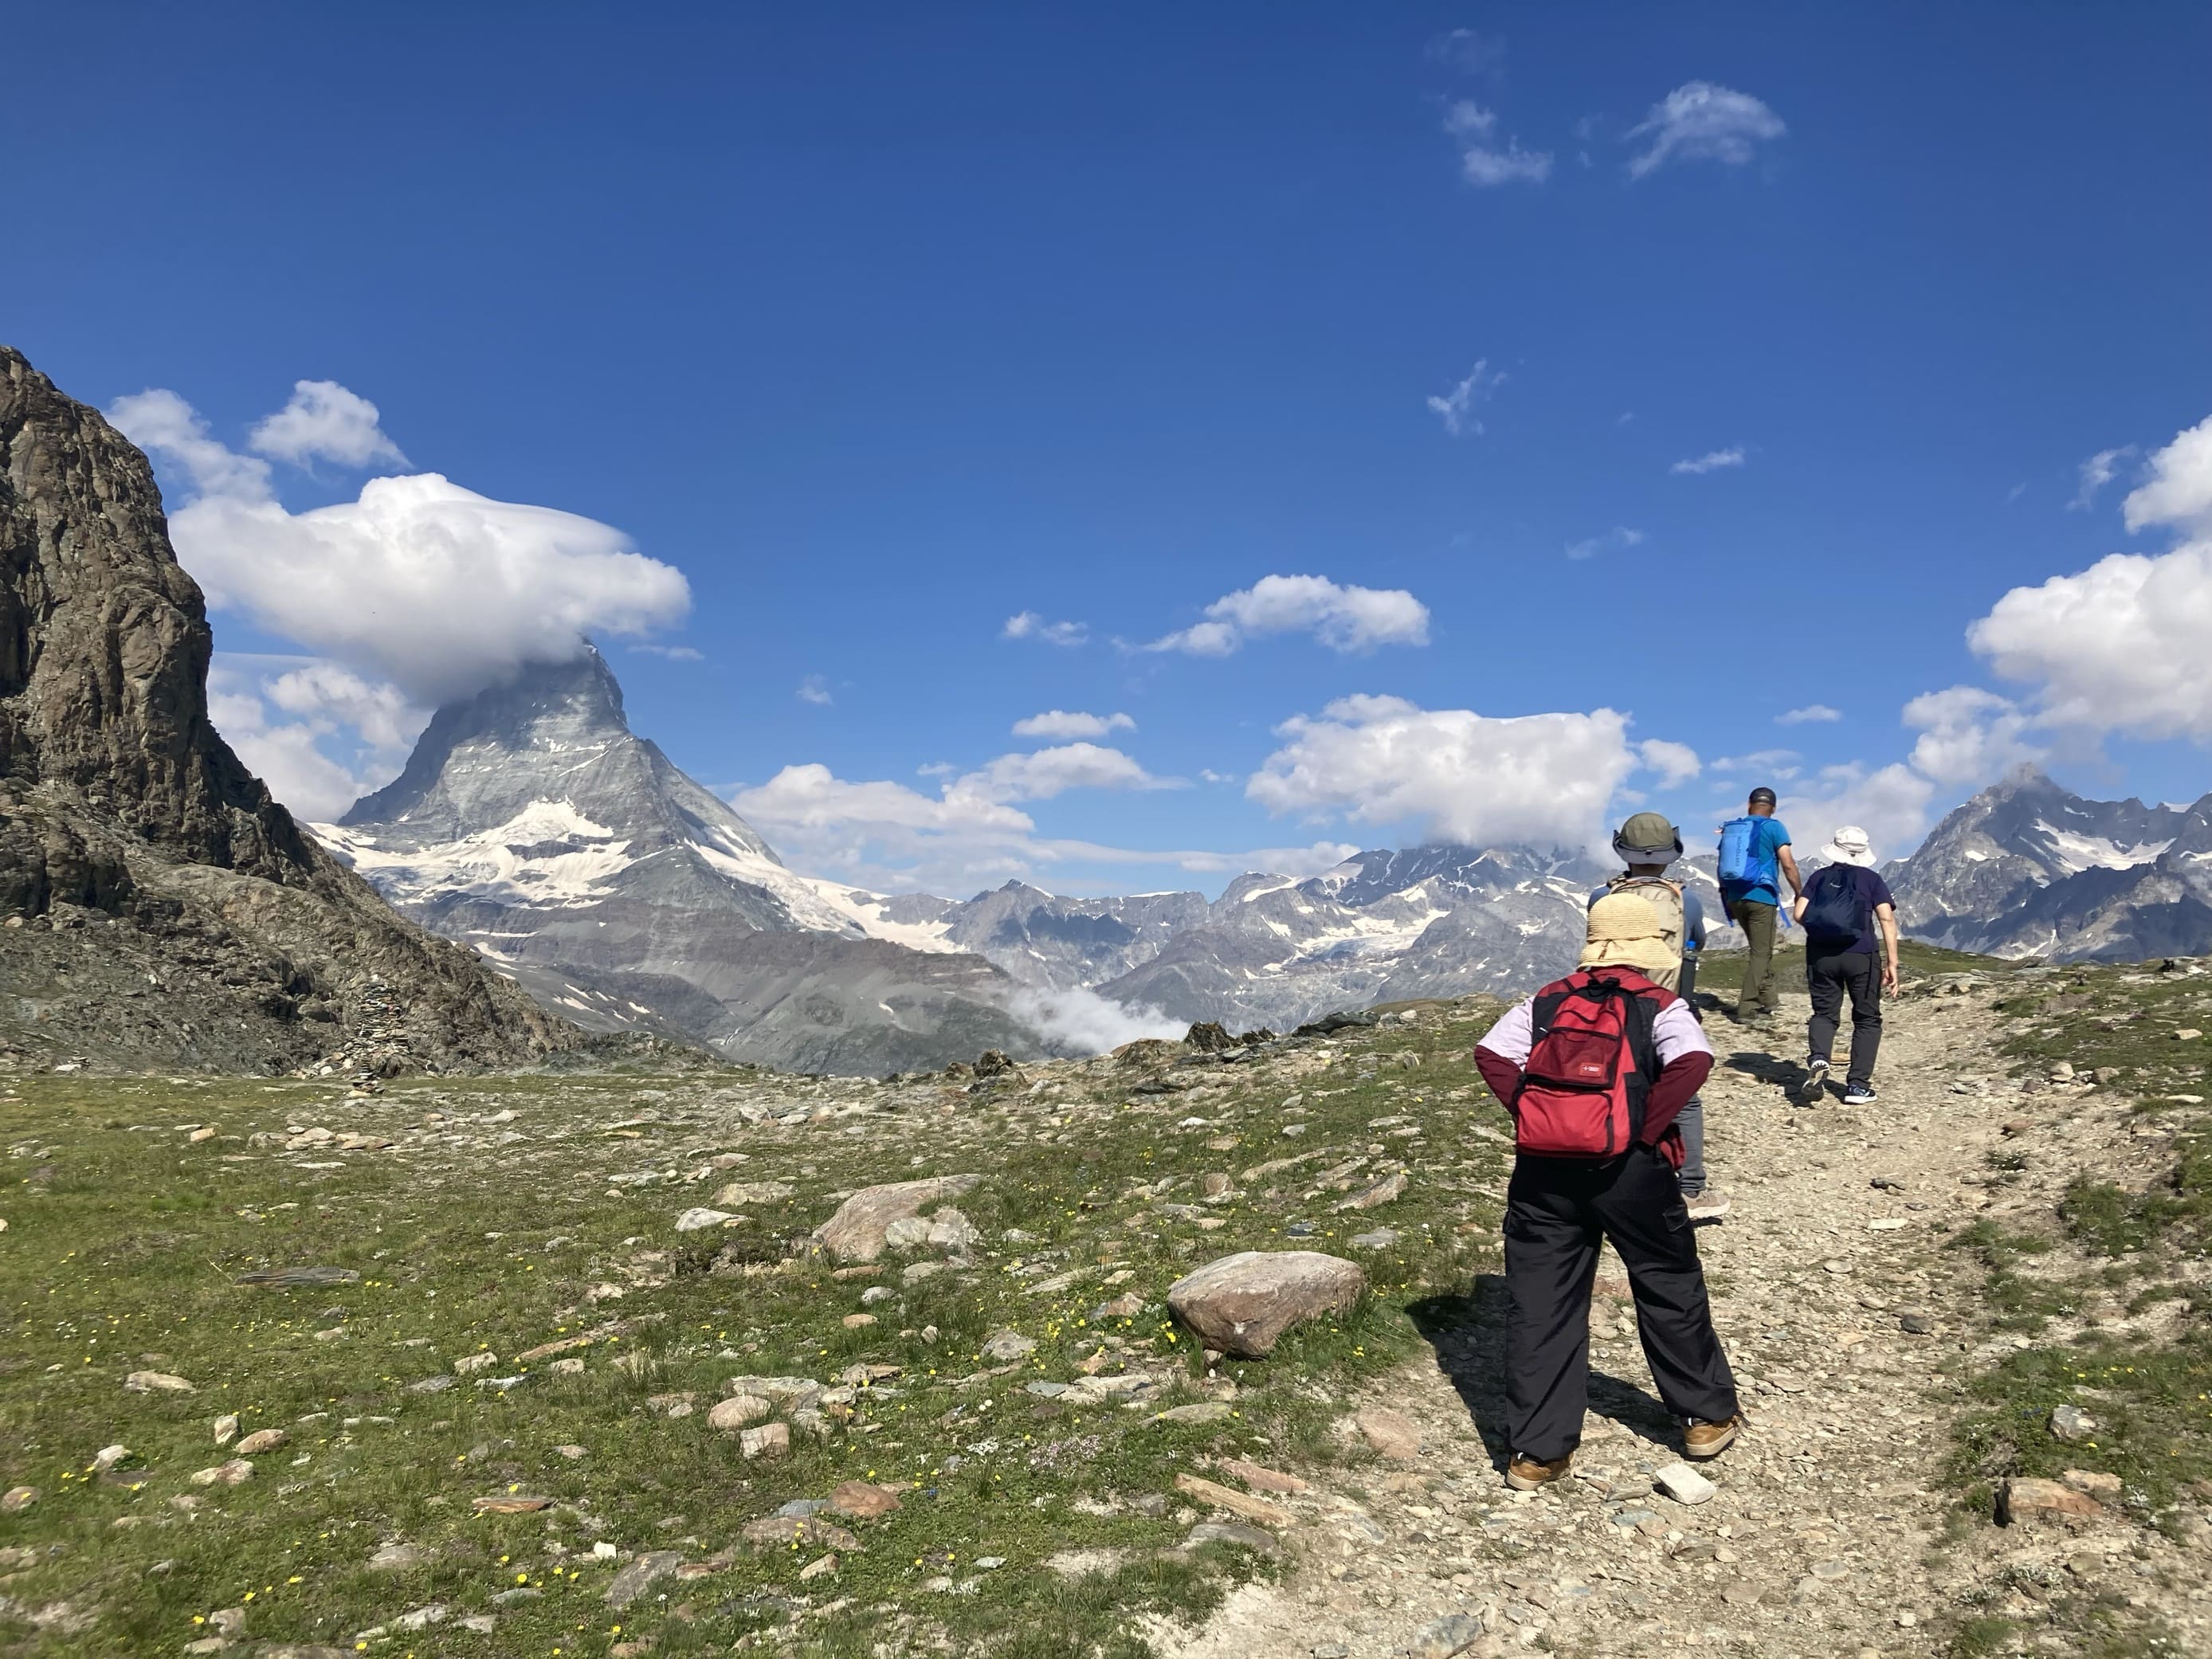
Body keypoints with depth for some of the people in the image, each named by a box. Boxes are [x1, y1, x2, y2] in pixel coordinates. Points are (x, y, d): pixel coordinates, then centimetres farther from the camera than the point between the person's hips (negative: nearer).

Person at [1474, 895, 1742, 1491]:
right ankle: (1709, 1417, 35)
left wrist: (1532, 1113, 1)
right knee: (1670, 1290, 19)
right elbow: (1692, 1062, -17)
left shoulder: (1546, 1003, 11)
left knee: (1540, 1307, 8)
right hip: (1628, 1170, -2)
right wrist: (1647, 1129, -10)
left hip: (1542, 1171, 2)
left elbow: (1491, 1055, 0)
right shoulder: (1660, 1007, 1)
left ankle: (1536, 1453, 13)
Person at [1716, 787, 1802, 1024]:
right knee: (1761, 952, 1)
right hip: (1761, 896, -5)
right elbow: (1788, 864, -9)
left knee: (1760, 948, 20)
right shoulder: (1773, 827, -3)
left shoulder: (1730, 828, 11)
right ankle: (1747, 1007, -2)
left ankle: (1769, 997, 21)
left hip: (1734, 898, 5)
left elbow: (1723, 866, 14)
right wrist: (1800, 894, 1)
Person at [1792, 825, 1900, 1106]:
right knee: (1867, 1019, 13)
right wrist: (1892, 963, -5)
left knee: (1824, 1013, 13)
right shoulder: (1872, 879, 6)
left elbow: (1800, 915, 1)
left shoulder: (1820, 876, 9)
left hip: (1821, 954, 1)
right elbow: (1887, 919, -5)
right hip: (1860, 955, -1)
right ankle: (1858, 1086, 6)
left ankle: (1818, 1060, -17)